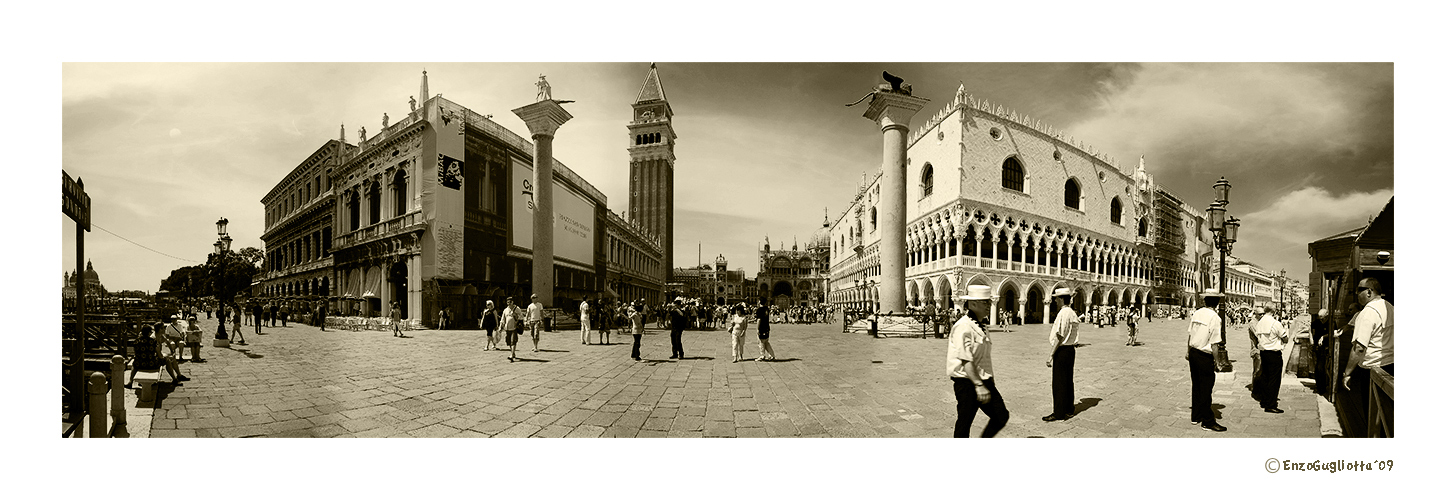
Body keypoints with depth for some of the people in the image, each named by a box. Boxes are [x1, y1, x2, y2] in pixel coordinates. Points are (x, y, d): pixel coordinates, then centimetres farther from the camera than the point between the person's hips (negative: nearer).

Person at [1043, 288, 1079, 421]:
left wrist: (1051, 355, -19)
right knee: (1067, 381, 17)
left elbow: (1059, 337, -20)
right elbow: (1069, 334, 13)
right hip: (1071, 349, 9)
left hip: (1062, 350, -9)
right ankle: (1068, 409, 26)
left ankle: (1058, 413, 2)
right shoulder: (1073, 314, 12)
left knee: (1058, 383, -2)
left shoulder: (1063, 313, -17)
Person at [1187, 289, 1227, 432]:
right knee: (1206, 389, 1)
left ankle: (1196, 416, 28)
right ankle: (1207, 421, 9)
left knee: (1196, 386, 18)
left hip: (1193, 352, 7)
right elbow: (1214, 345, -18)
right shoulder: (1215, 318, -17)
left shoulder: (1196, 313, 2)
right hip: (1205, 356, -7)